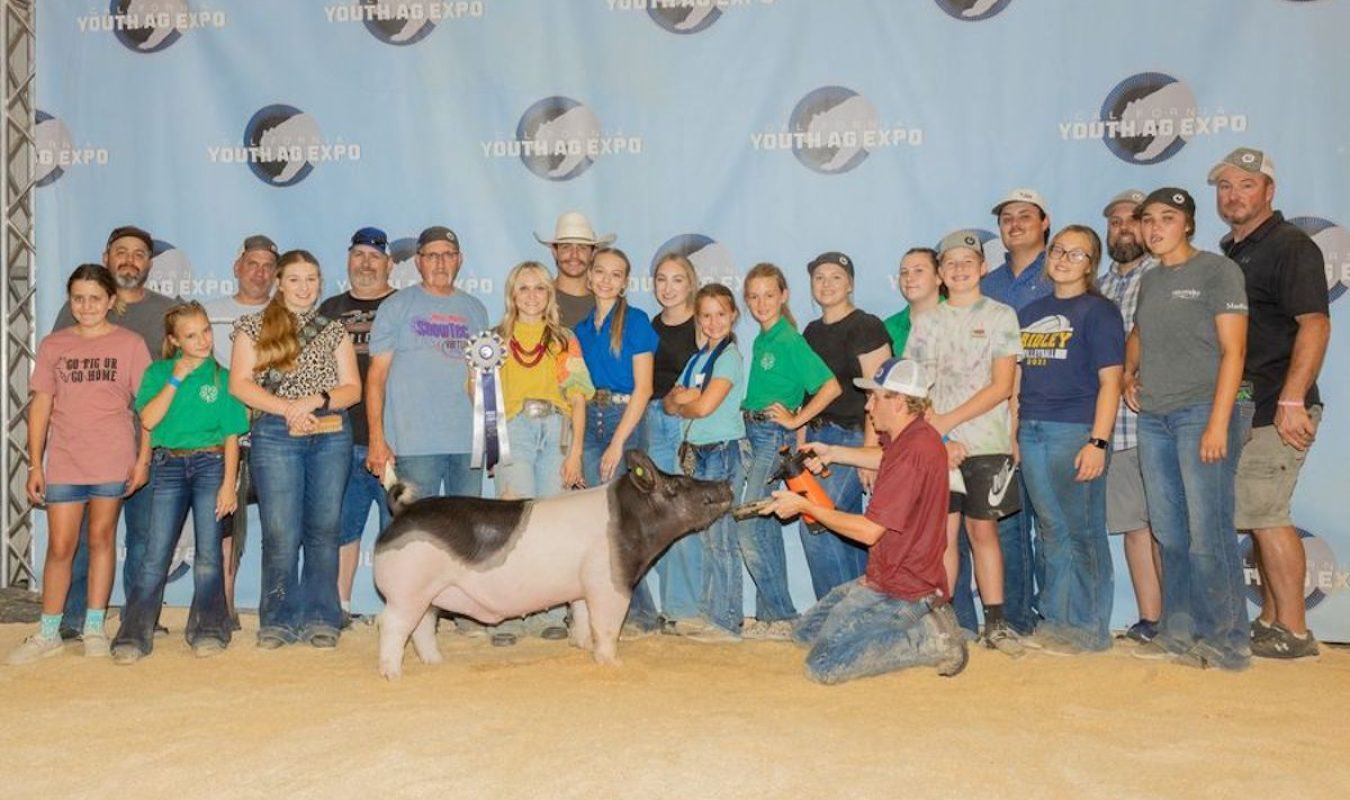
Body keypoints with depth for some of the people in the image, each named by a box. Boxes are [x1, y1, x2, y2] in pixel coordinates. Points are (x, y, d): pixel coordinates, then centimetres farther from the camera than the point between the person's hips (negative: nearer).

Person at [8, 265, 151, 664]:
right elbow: (41, 405, 6)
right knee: (59, 547, 3)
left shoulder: (130, 344, 1)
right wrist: (35, 465, 3)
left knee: (101, 538, 8)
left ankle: (94, 627, 19)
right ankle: (48, 633, 15)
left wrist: (143, 458, -4)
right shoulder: (52, 345, 6)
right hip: (64, 462, 1)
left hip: (113, 461, -1)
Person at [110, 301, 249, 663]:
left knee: (208, 552, -1)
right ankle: (134, 635, 0)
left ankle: (208, 630, 7)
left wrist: (229, 483, -7)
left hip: (211, 463, -1)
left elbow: (232, 436, 2)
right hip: (168, 465, 1)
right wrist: (176, 379, -9)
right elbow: (148, 420, -7)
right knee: (156, 554, -3)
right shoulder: (158, 372, 8)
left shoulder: (222, 376, 4)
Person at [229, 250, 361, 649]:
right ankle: (279, 620, 8)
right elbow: (240, 384, 0)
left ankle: (321, 619, 10)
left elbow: (352, 389, 8)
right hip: (275, 436, -2)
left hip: (331, 436, 2)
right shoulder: (254, 327, 10)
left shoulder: (334, 331, 14)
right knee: (281, 533, -4)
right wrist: (287, 408, -12)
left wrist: (317, 399, -11)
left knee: (324, 529, 3)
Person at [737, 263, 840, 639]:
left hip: (774, 435, -9)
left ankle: (780, 616, -2)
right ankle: (772, 614, 19)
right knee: (767, 526, 11)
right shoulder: (759, 340, 12)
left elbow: (831, 386, -18)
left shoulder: (790, 340, -12)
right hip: (753, 434, 9)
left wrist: (795, 420, -15)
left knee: (749, 525, -10)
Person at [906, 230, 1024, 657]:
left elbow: (1002, 387, -6)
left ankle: (995, 621, 9)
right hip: (936, 443, 2)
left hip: (987, 443, -2)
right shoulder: (926, 322, 11)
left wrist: (947, 421, -11)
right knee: (944, 531, 2)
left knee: (983, 528, 1)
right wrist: (939, 437, -9)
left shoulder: (1000, 316, 4)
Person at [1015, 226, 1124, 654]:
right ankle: (1056, 620, 20)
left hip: (1076, 432, -6)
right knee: (1051, 531, 11)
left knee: (1082, 531, -2)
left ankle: (1087, 627, 8)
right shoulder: (1031, 312, 16)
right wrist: (1012, 435, 11)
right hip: (1032, 434, 6)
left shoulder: (1099, 311, -1)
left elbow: (1109, 381, -7)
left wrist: (1098, 442, -15)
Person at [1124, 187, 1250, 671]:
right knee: (1170, 534, 9)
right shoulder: (1150, 280, 17)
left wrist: (1218, 423, -16)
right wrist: (1129, 372, 11)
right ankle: (1179, 634, 17)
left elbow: (1232, 351, -9)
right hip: (1154, 418, 7)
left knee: (1208, 534, -7)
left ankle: (1226, 642, 3)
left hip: (1201, 413, -6)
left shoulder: (1217, 271, -2)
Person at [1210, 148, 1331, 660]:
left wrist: (1291, 400, -25)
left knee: (1263, 513, -9)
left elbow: (1315, 323, -18)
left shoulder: (1290, 247, -8)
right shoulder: (1231, 252, 18)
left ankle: (1293, 633, 0)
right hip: (1246, 409, 9)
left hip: (1275, 408, -9)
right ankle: (1271, 622, 22)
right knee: (1262, 515, 13)